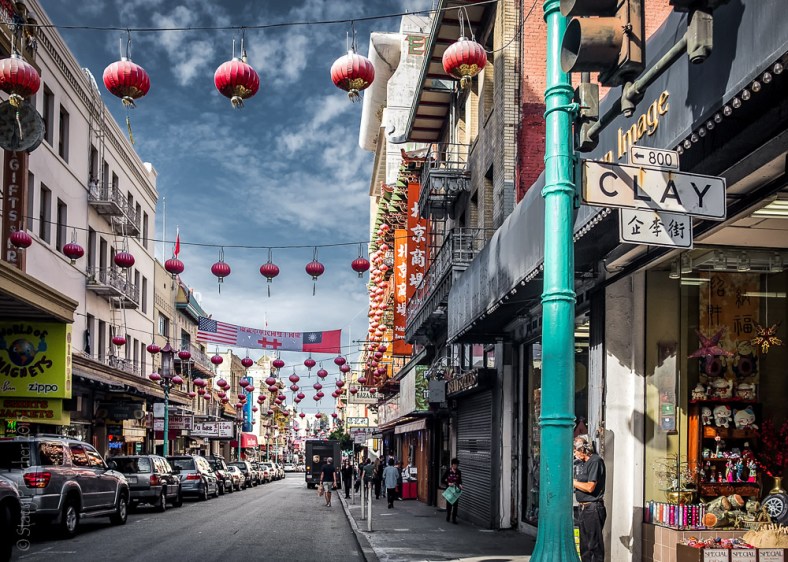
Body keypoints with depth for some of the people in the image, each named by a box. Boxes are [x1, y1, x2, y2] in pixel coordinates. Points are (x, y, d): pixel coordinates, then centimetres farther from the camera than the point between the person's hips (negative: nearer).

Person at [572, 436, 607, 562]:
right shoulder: (582, 462, 16)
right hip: (584, 508, 10)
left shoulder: (595, 461, -13)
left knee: (594, 546, -7)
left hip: (593, 508, -10)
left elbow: (590, 487, -19)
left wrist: (571, 481, -10)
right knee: (584, 547, 14)